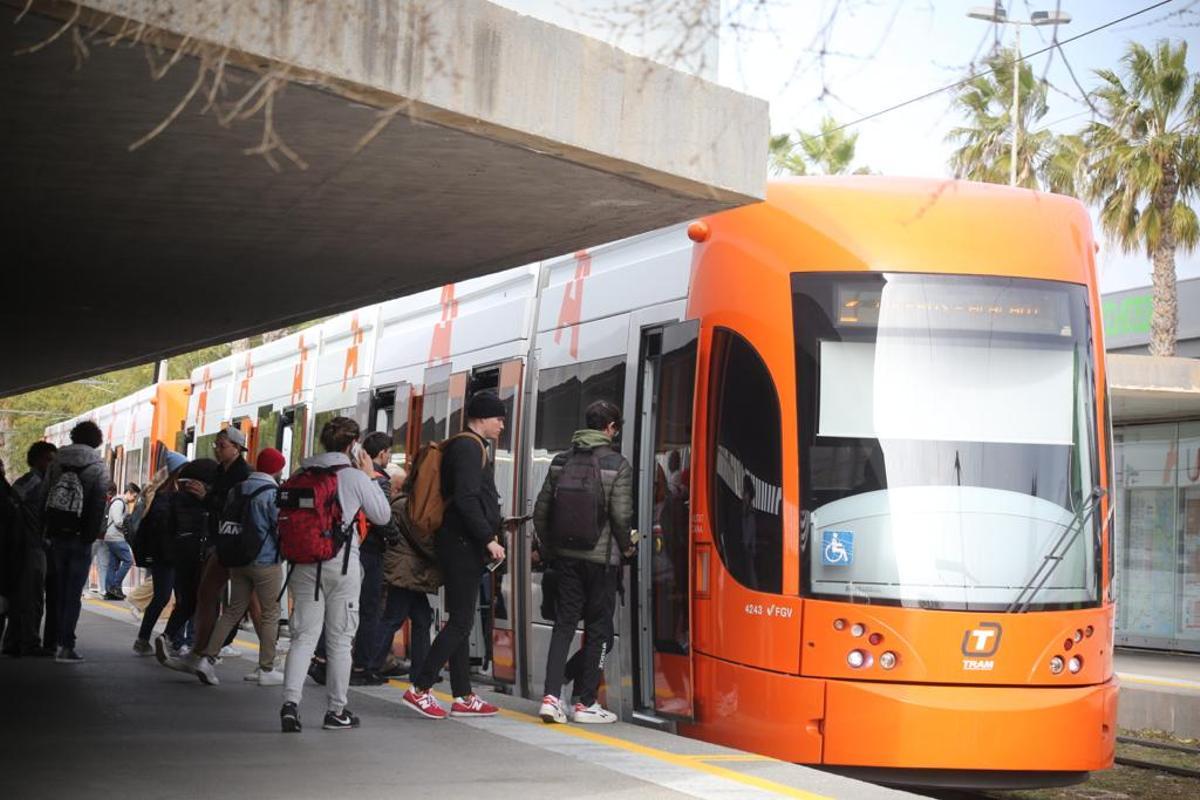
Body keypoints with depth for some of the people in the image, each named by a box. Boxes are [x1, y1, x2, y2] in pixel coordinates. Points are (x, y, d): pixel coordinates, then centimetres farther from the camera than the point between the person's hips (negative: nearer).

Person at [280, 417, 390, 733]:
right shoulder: (356, 477, -6)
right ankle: (337, 710, 12)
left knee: (304, 636, 4)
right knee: (339, 640, 6)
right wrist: (371, 476, 10)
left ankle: (290, 702, -13)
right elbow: (382, 516, 4)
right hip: (342, 565, -3)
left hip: (304, 564, 3)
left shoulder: (301, 475, 5)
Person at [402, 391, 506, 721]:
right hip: (462, 543, -11)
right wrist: (489, 539, -19)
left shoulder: (468, 446, 20)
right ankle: (419, 688, -9)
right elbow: (466, 499, -21)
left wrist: (491, 531, 16)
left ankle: (463, 697, 14)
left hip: (462, 544, 11)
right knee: (461, 621, -10)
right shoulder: (469, 447, -12)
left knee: (461, 622, 11)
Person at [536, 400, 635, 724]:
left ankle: (551, 697, -4)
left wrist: (550, 546, 18)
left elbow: (541, 509, 6)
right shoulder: (617, 465, -8)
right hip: (601, 557, -4)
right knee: (598, 628, 6)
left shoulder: (561, 461, 6)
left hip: (565, 555, 4)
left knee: (564, 624, 8)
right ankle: (585, 703, 6)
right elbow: (621, 515, -12)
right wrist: (626, 546, 5)